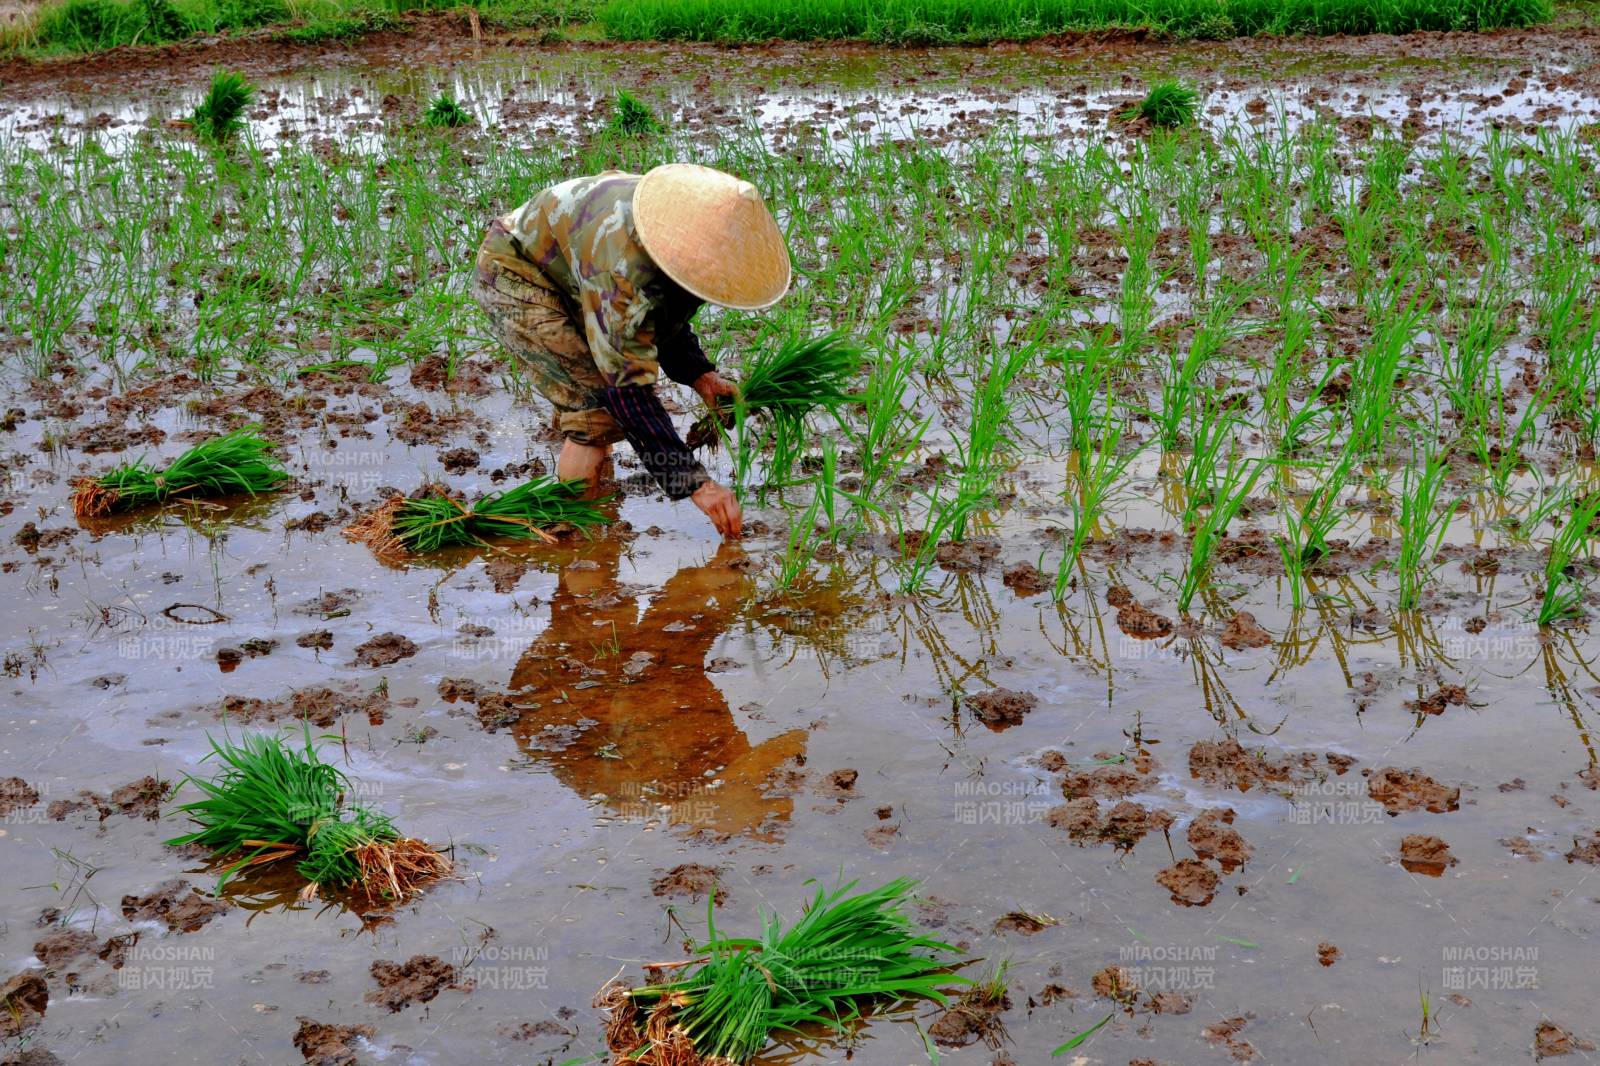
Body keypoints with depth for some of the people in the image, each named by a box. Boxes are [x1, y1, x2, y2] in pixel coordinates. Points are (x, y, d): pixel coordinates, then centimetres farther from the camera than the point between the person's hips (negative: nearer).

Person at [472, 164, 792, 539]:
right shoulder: (623, 267, -40)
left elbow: (666, 323, 6)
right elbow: (629, 388, -38)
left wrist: (699, 374, -13)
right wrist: (696, 483, -39)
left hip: (564, 275, 9)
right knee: (602, 400, -20)